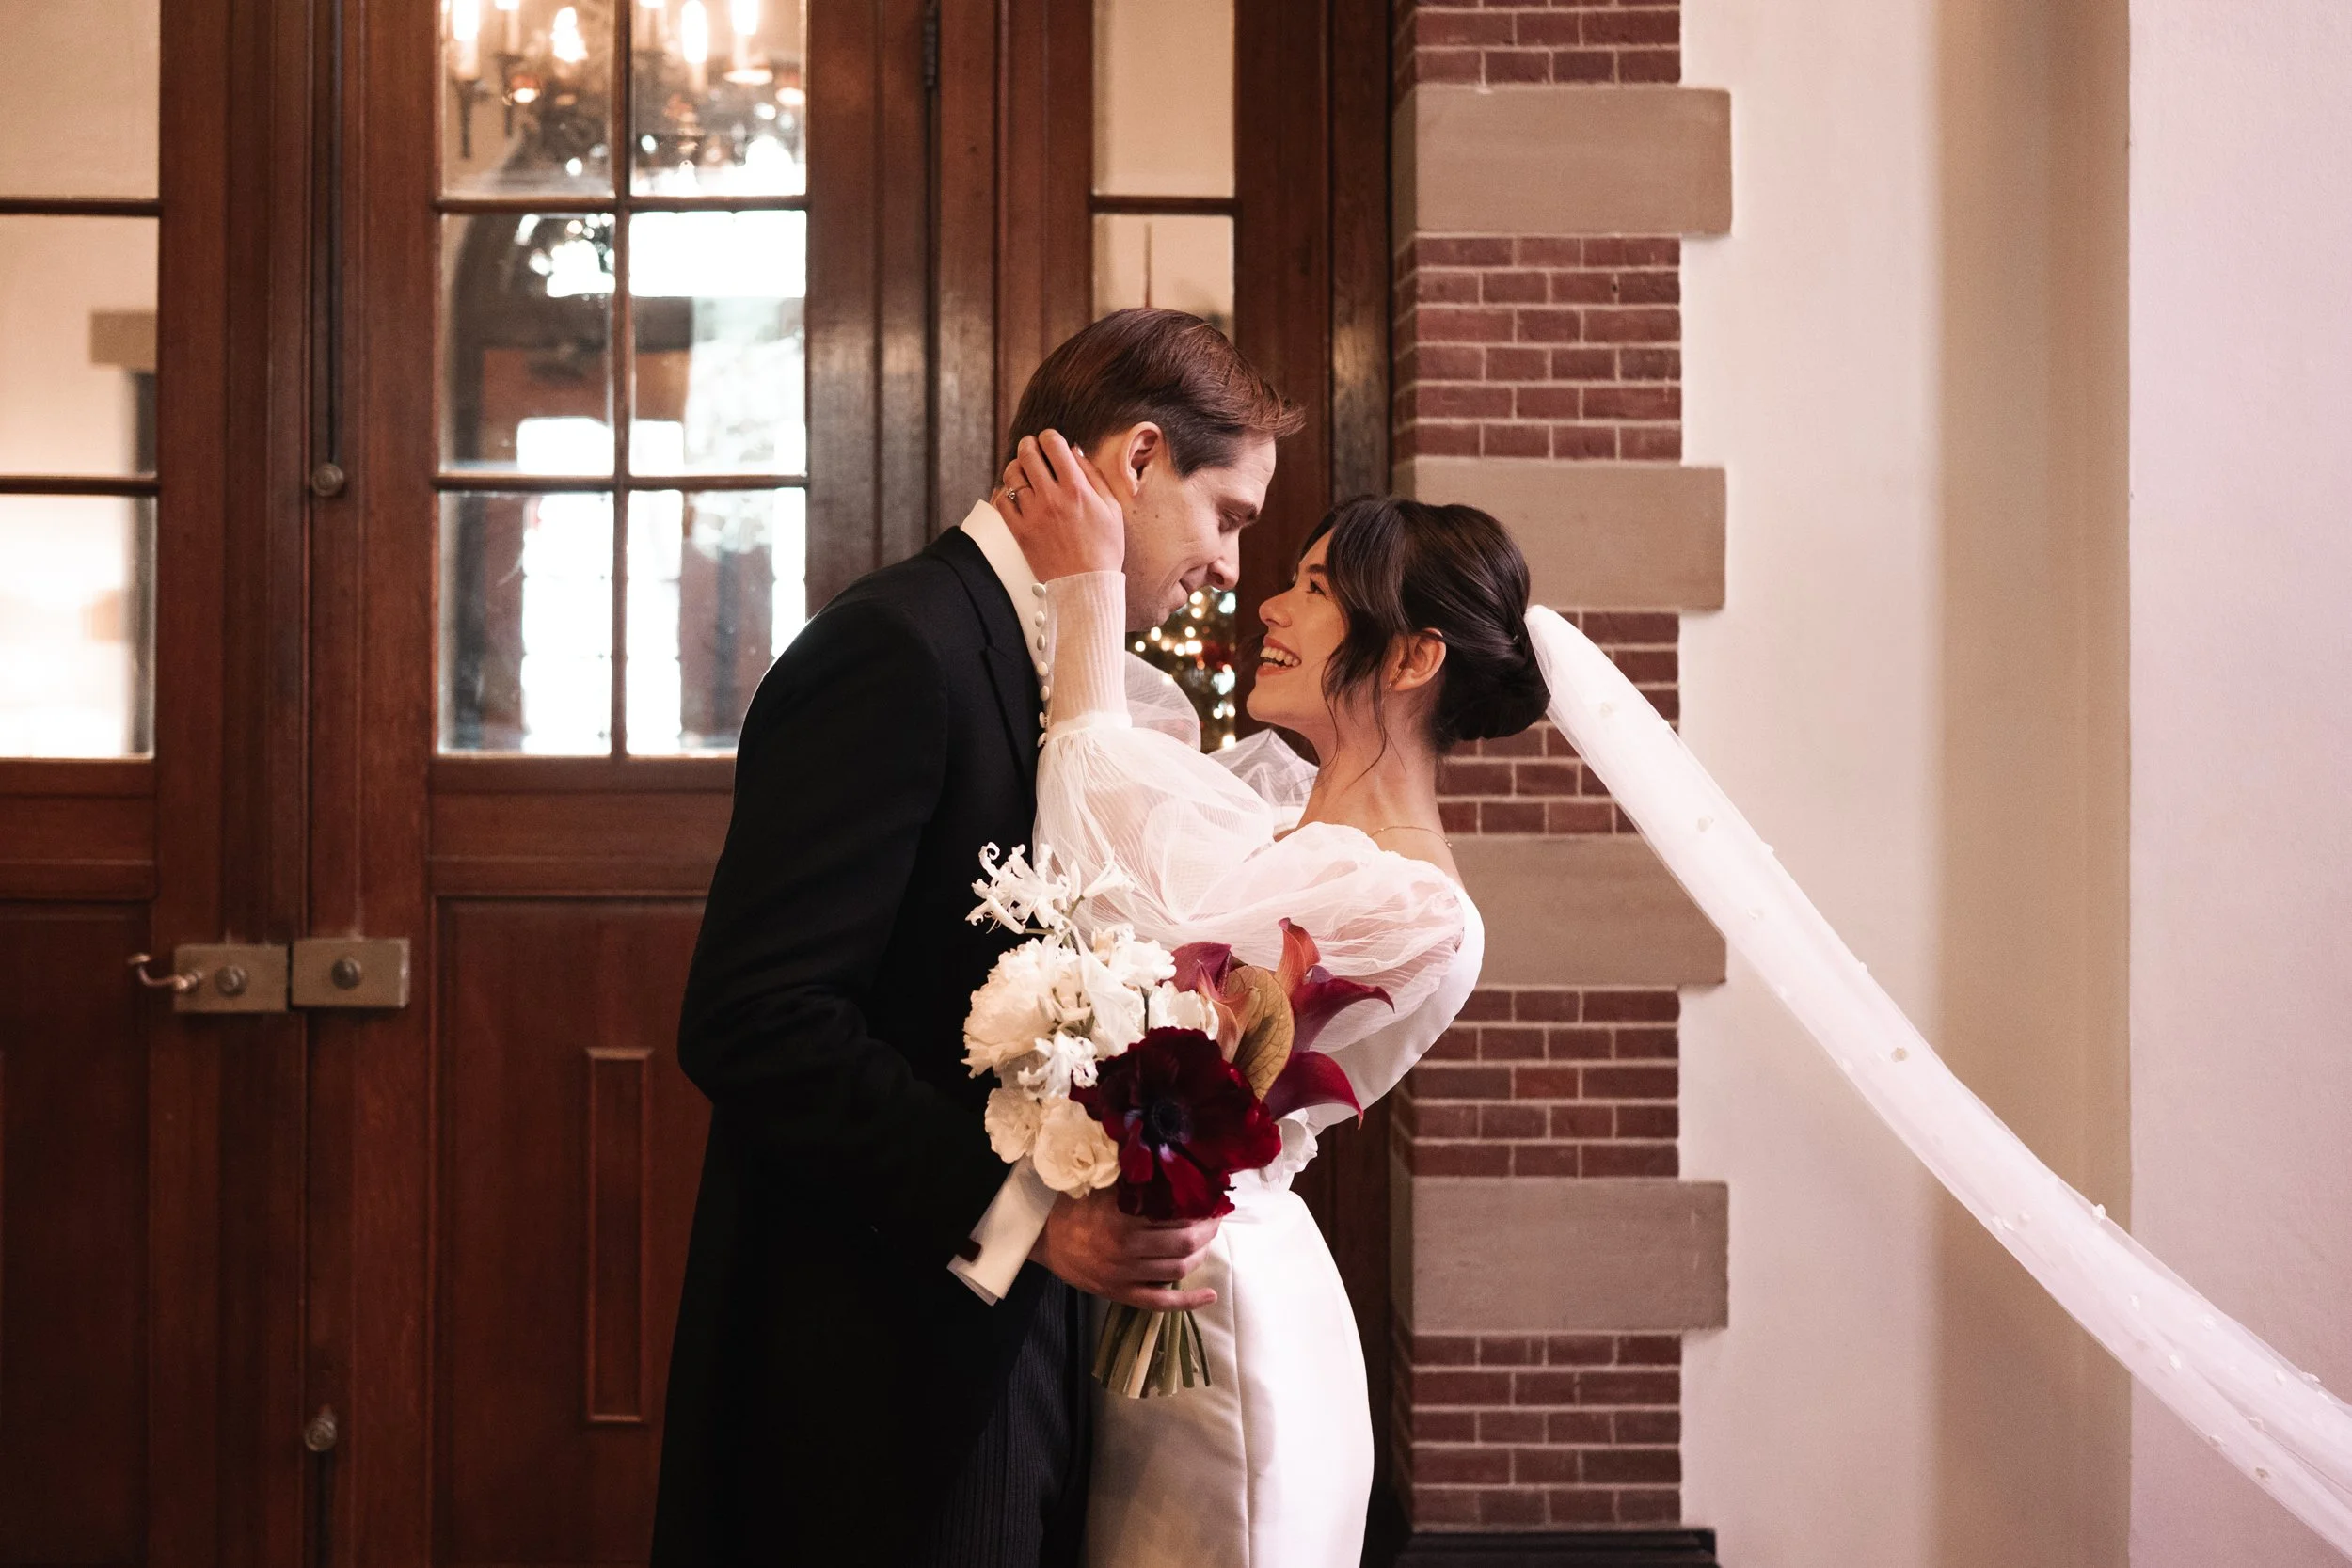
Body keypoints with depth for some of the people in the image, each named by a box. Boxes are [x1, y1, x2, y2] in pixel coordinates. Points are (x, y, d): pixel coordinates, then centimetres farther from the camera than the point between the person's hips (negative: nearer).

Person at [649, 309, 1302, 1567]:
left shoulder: (1031, 661, 15)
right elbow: (755, 1023, -22)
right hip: (881, 1375, -9)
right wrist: (1015, 1214, -24)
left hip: (1001, 1340, 9)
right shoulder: (897, 649, -15)